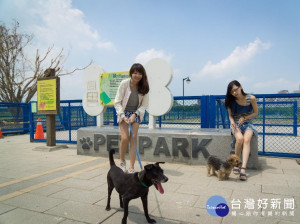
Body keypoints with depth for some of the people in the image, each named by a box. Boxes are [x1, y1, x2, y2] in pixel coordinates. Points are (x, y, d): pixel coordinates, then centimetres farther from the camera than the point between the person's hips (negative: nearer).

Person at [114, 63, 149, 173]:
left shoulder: (144, 87, -8)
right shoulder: (124, 84, -15)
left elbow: (144, 105, -4)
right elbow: (117, 102, -11)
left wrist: (135, 114, -18)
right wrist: (123, 116, -21)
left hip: (136, 114, 2)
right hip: (123, 113, -2)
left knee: (134, 138, -7)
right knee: (125, 138, -12)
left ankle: (131, 168, -1)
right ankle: (122, 161, 15)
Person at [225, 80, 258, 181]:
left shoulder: (251, 98, -8)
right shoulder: (231, 101, -3)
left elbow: (255, 112, 4)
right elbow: (230, 115, 7)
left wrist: (244, 118, -12)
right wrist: (232, 122, -17)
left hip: (247, 124, 0)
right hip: (235, 124, 0)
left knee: (246, 140, -32)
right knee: (239, 138, -32)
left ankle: (243, 168, -38)